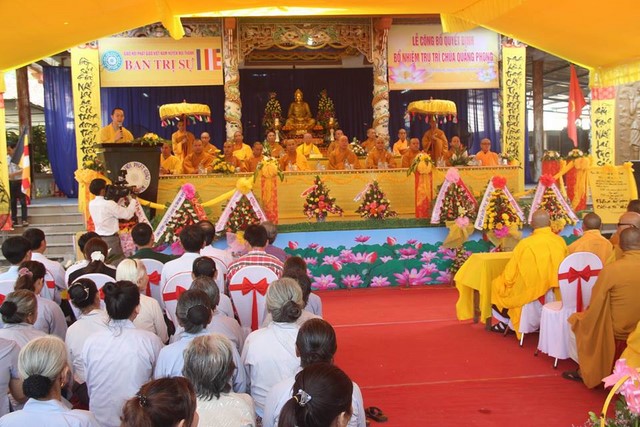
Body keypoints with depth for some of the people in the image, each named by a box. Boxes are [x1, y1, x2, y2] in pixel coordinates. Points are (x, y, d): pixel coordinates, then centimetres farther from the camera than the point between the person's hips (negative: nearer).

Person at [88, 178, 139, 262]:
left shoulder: (91, 204, 4)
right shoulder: (108, 204, -20)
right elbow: (127, 214, -17)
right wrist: (133, 200, -4)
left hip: (98, 238, 8)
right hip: (110, 239, -8)